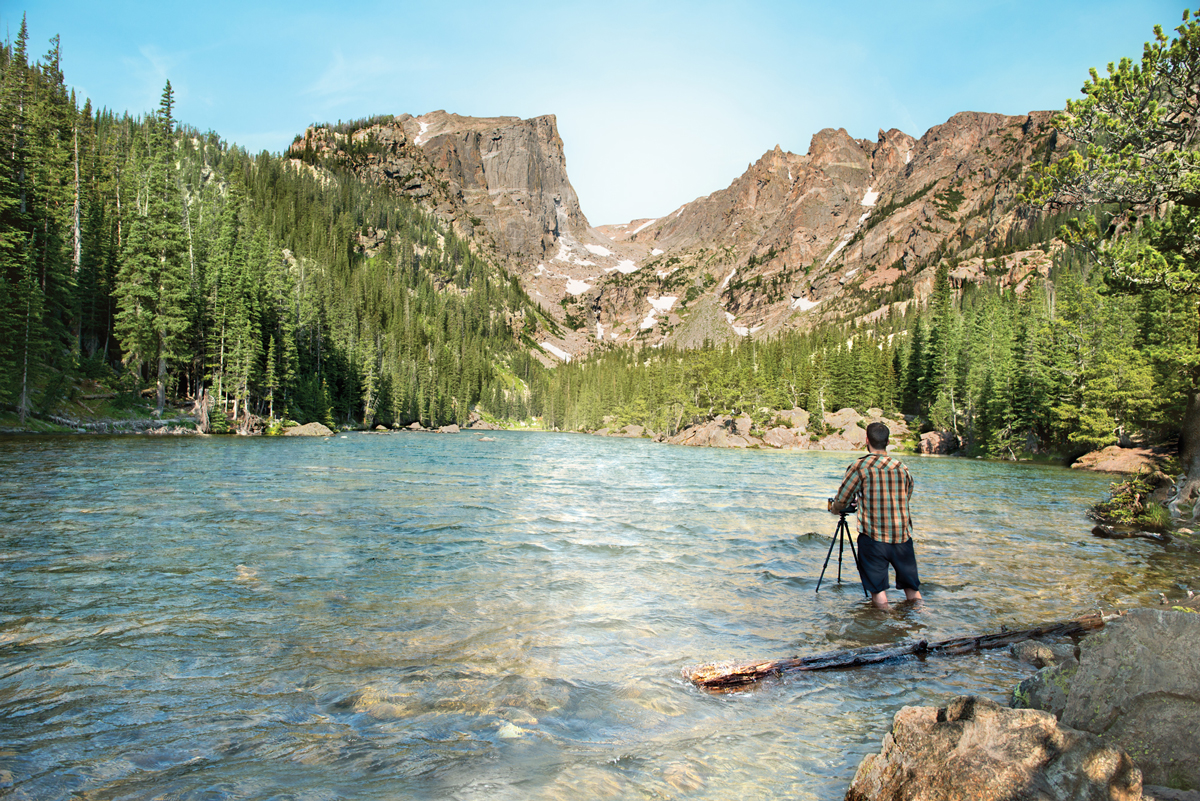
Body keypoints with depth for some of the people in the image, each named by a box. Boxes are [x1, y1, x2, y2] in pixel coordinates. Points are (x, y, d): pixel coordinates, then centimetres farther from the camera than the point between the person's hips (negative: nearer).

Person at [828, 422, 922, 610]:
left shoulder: (860, 467, -5)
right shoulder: (903, 468, 8)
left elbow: (839, 503, -2)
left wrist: (835, 509, 22)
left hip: (873, 538, -4)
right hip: (903, 537, 4)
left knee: (879, 593, 3)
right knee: (913, 590, 15)